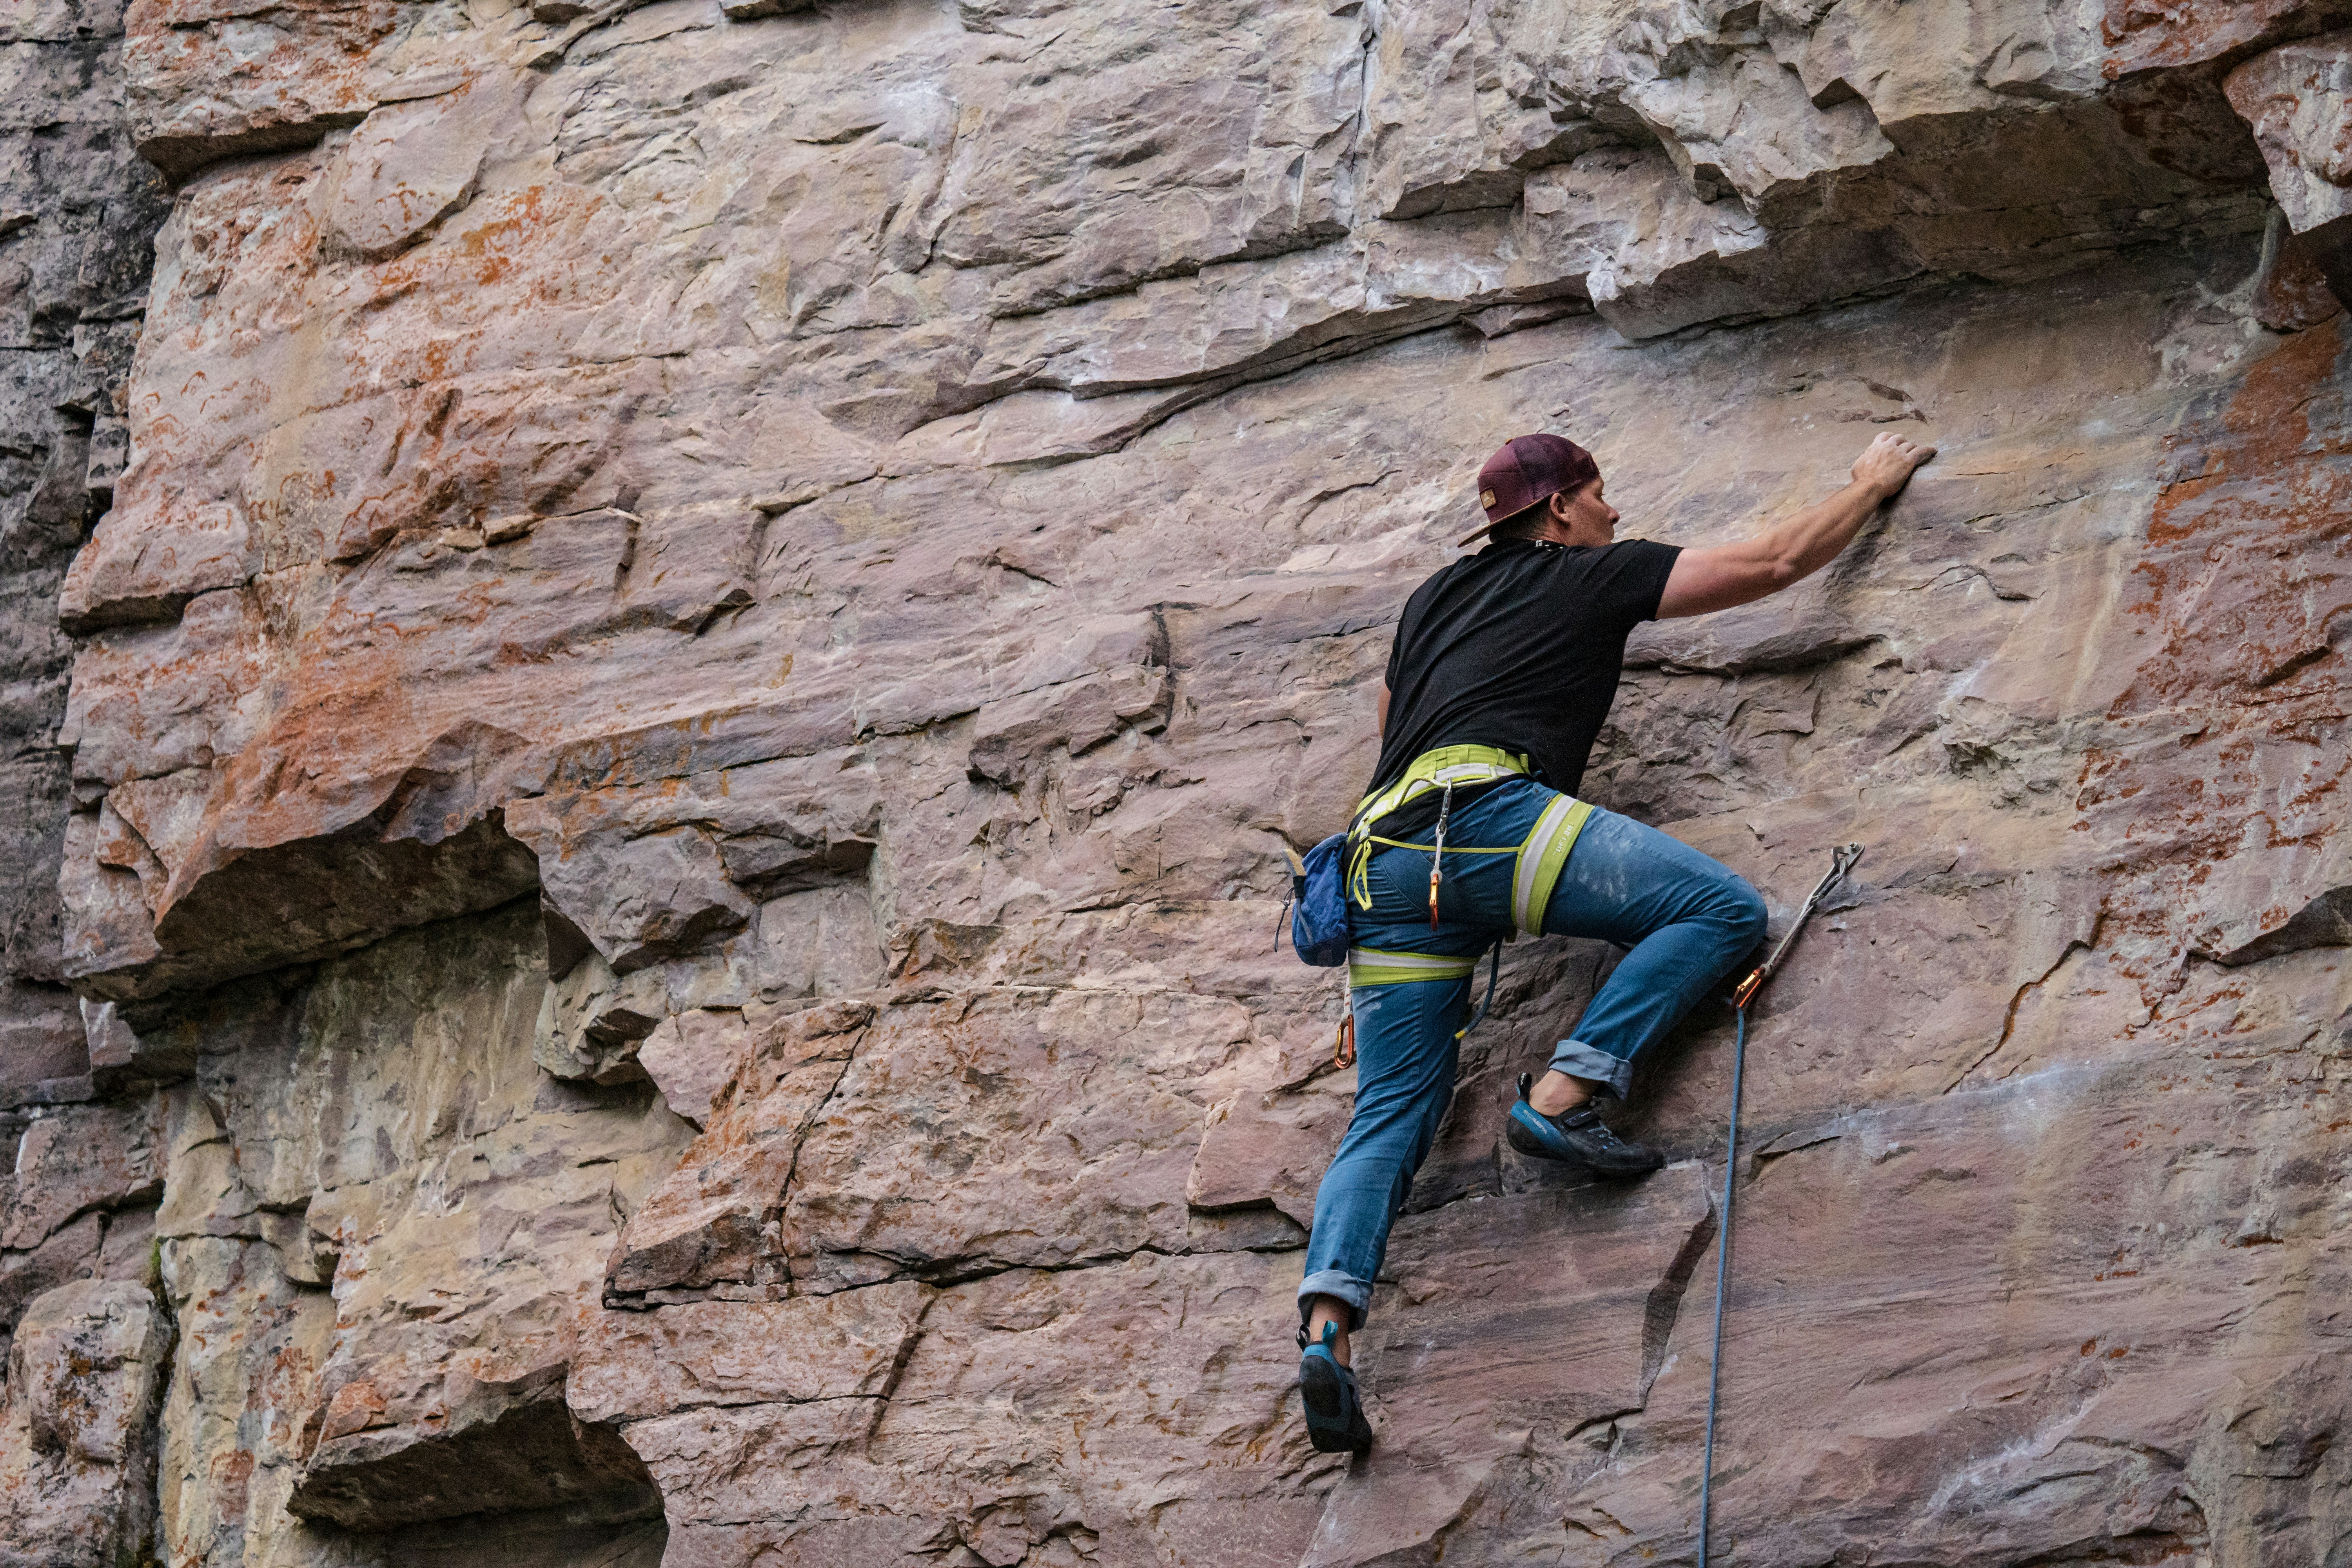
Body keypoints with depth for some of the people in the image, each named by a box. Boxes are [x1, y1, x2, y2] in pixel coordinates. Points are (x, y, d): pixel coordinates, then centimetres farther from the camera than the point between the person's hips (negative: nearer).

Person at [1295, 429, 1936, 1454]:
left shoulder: (1432, 600, 32)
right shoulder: (1594, 577, 16)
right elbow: (1775, 562, 20)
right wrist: (1873, 483, 36)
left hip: (1383, 860, 7)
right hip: (1486, 813, -7)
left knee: (1391, 1113, 2)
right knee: (1724, 909, -4)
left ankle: (1325, 1323, -19)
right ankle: (1562, 1094, -16)